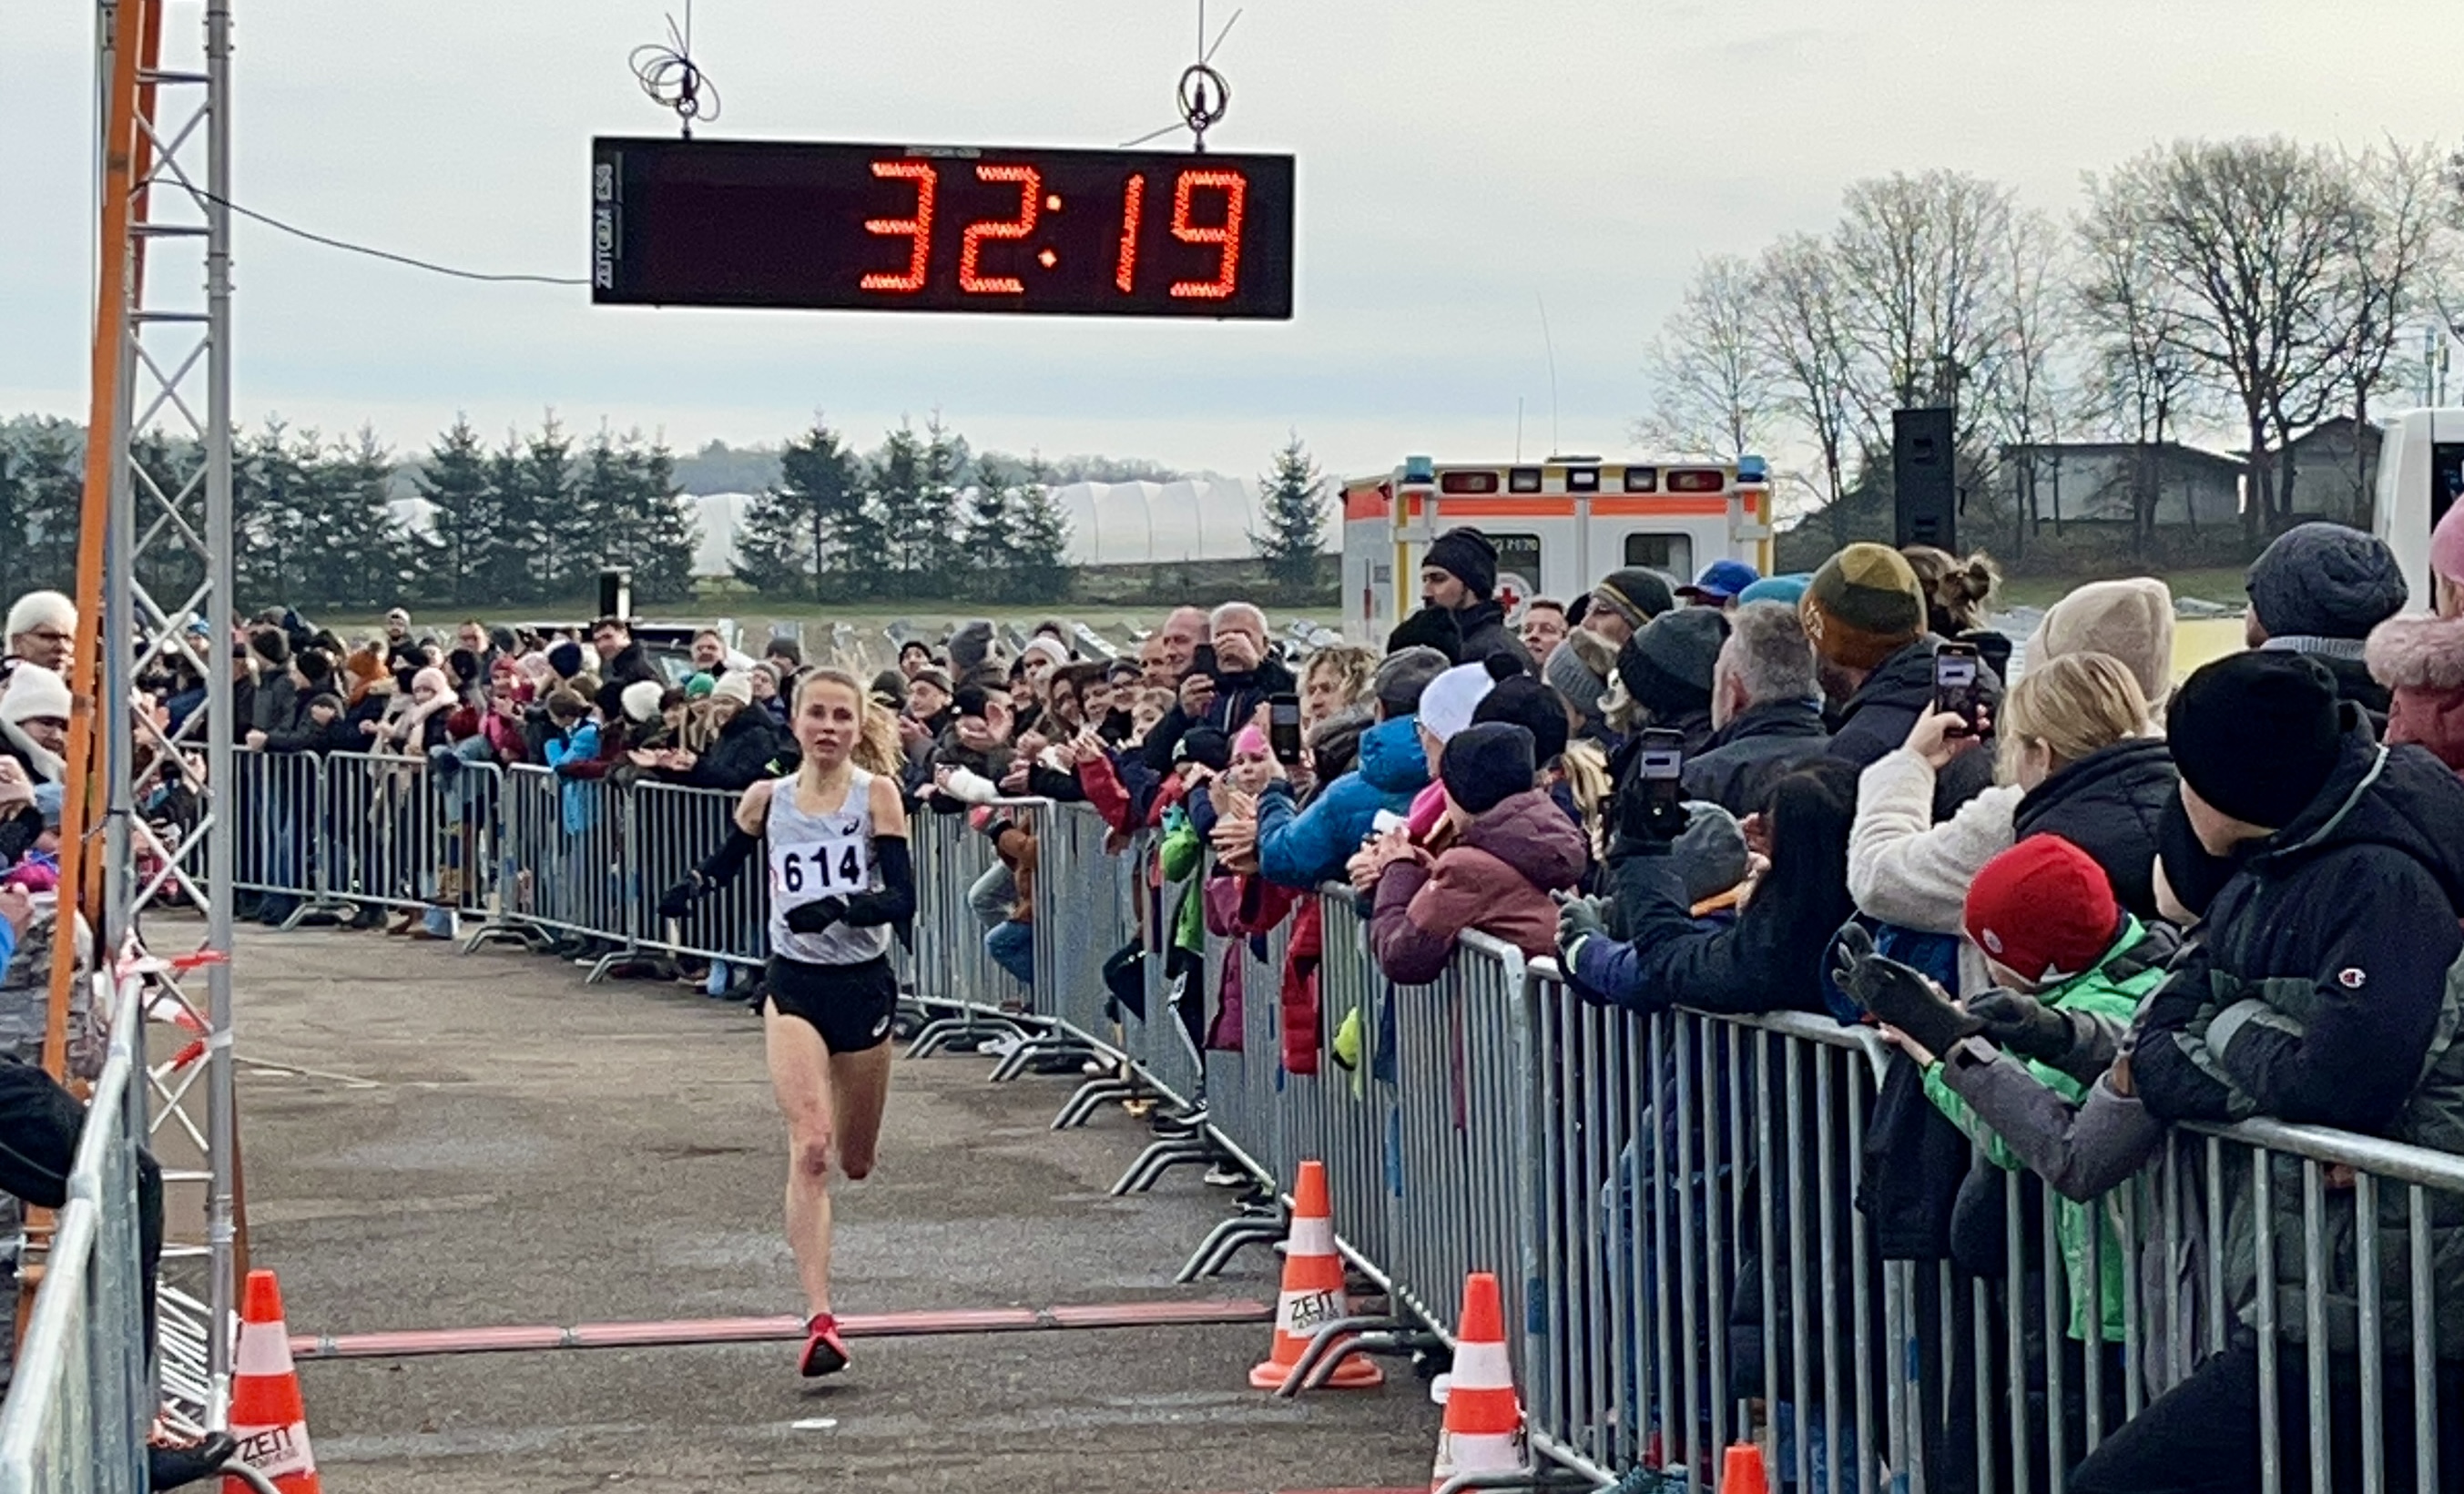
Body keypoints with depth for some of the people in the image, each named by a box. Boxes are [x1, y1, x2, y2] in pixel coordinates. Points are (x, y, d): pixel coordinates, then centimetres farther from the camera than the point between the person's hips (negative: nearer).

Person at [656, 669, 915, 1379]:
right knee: (809, 1150, -18)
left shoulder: (877, 793, -5)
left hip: (865, 985, 0)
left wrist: (842, 906, -31)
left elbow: (903, 899, -13)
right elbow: (726, 861, 19)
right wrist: (695, 885, -3)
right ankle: (820, 1321, -21)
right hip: (794, 984, 0)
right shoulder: (766, 800, 1)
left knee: (855, 1162, 15)